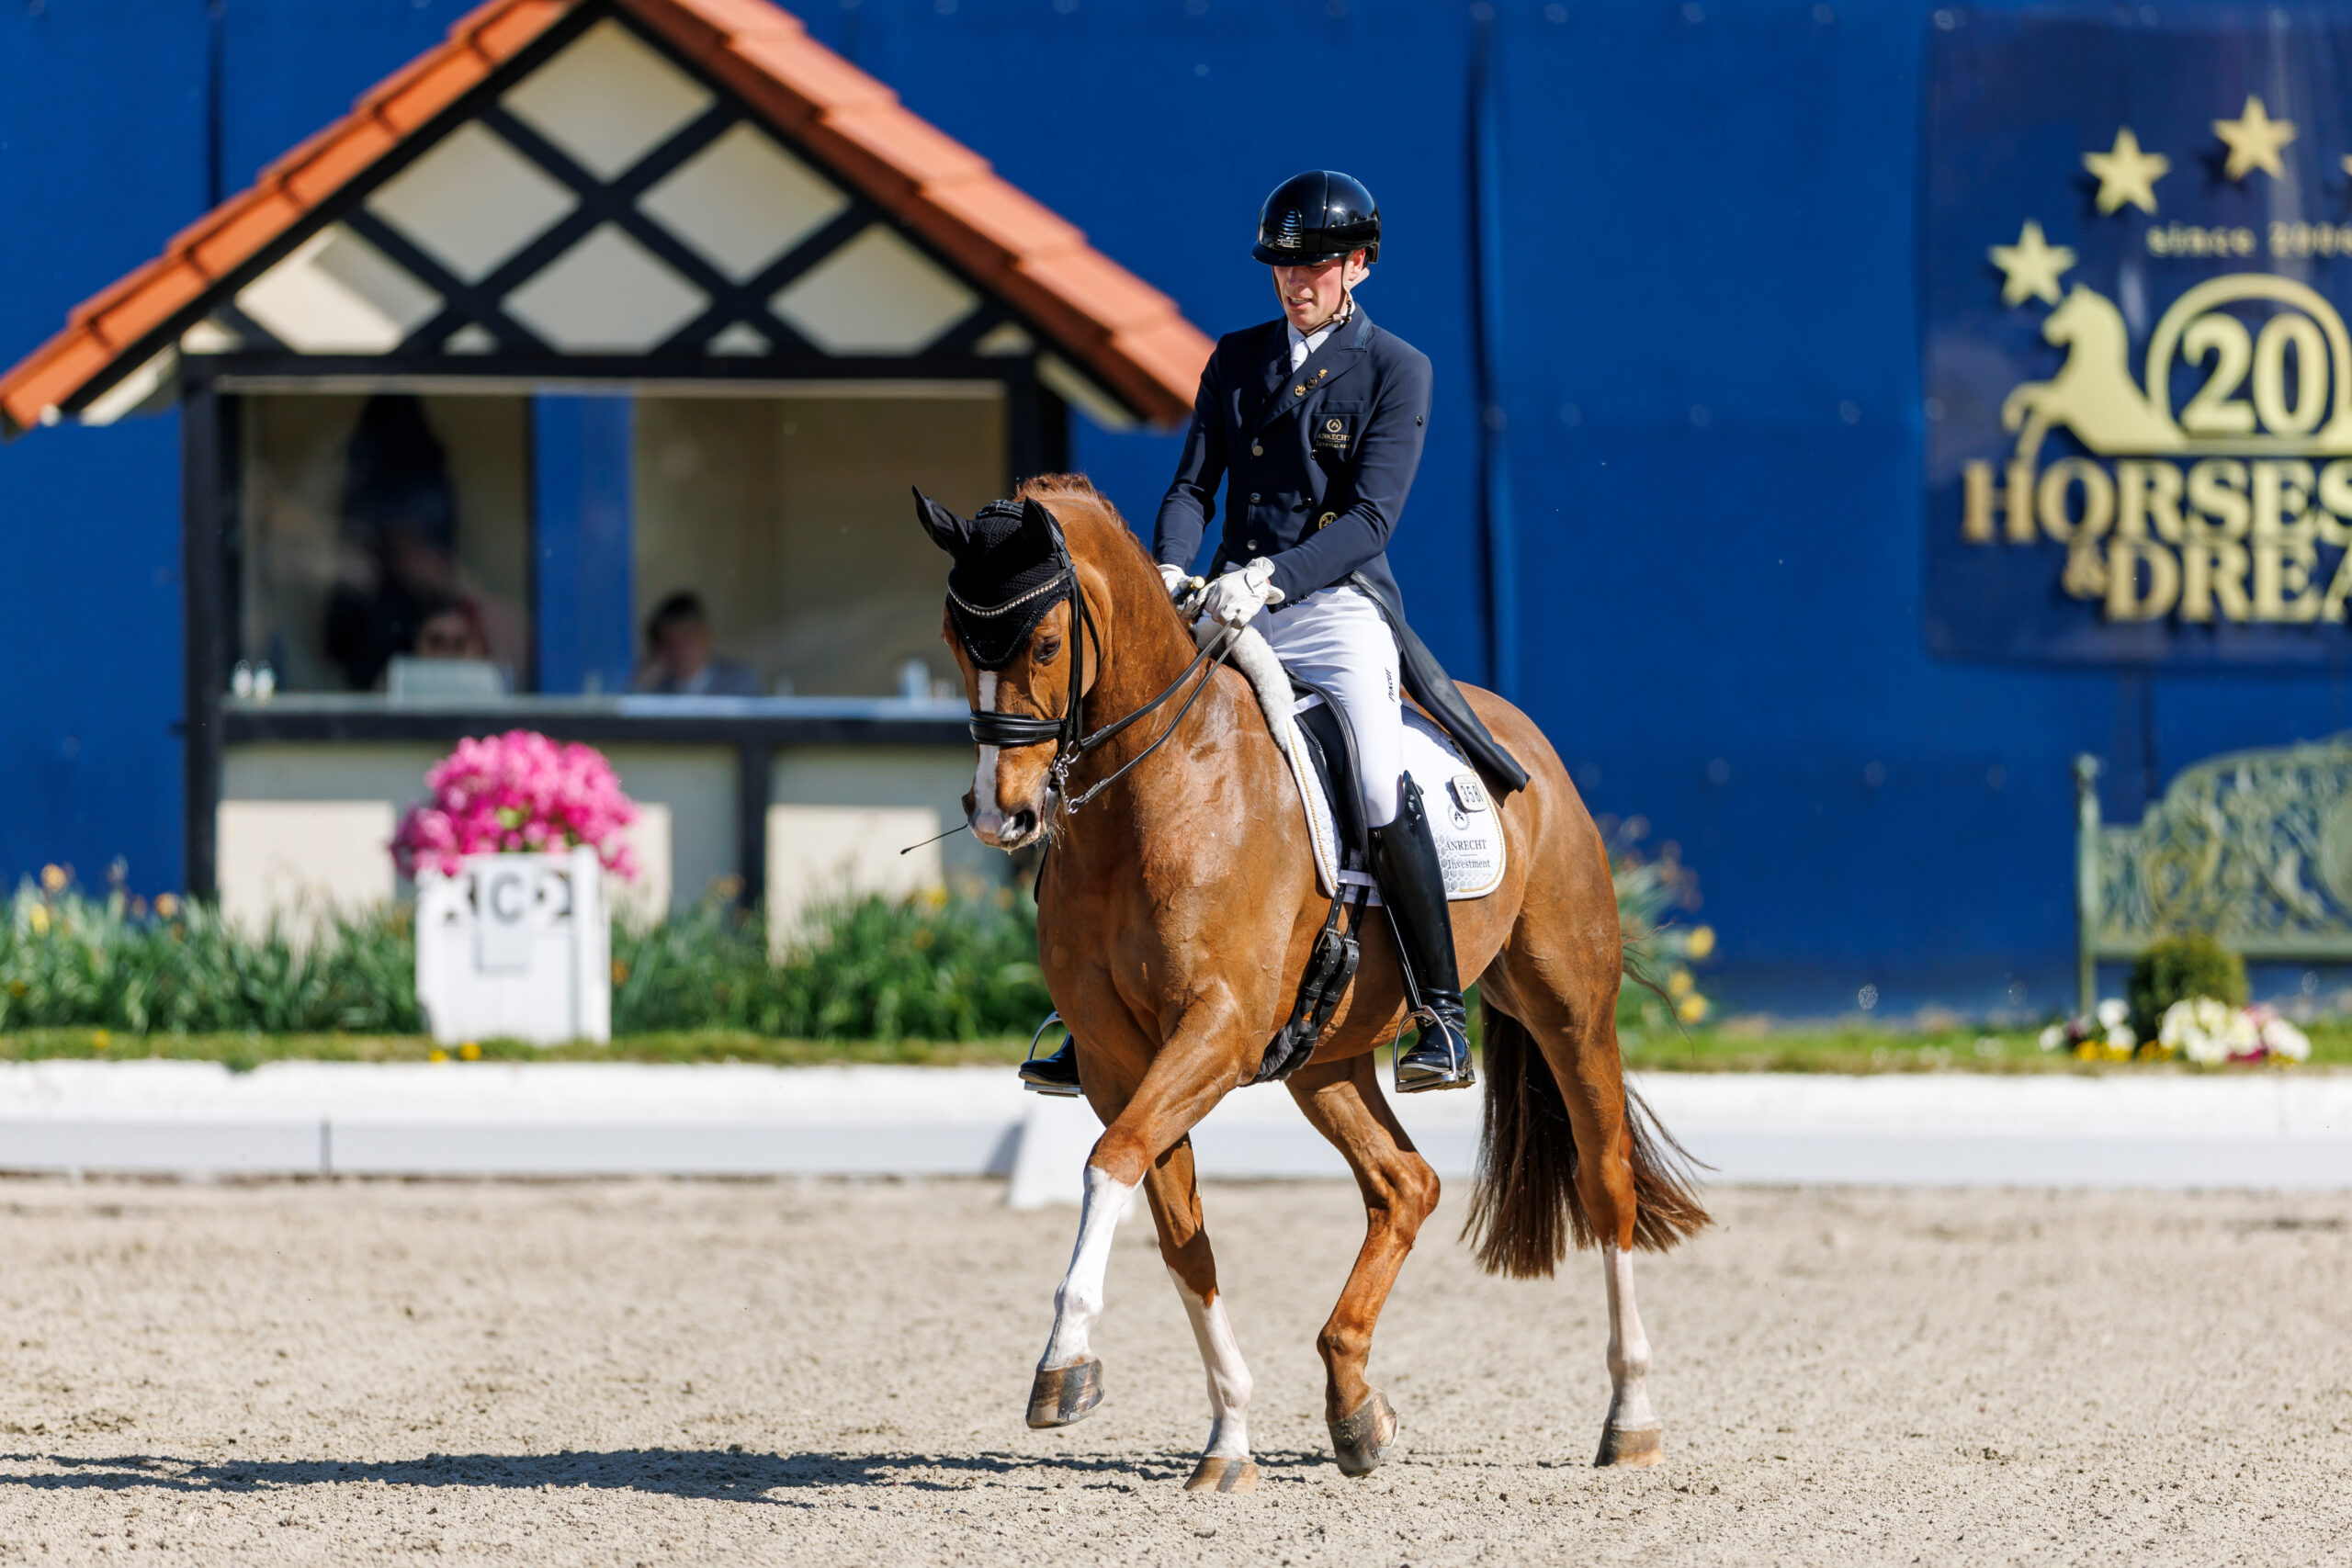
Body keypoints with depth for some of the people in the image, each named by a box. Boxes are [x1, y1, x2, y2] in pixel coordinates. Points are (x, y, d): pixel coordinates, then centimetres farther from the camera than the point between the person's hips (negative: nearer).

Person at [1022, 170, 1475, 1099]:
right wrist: (1169, 570, -12)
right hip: (1230, 608, 5)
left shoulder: (1397, 372, 1)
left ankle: (1443, 1018, -16)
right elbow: (1194, 485, 9)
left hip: (1337, 609, -5)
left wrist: (1272, 577, -24)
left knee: (1384, 795, -27)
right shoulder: (1236, 361, 15)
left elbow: (1370, 517, -9)